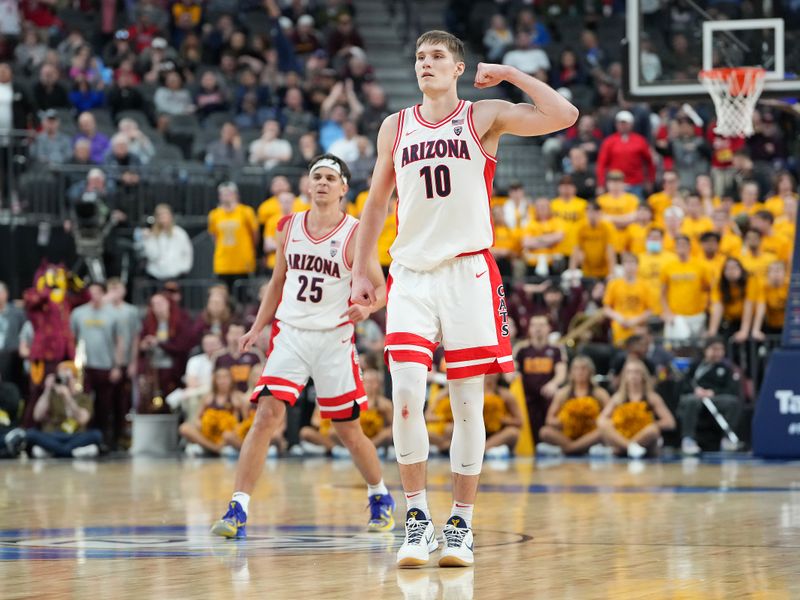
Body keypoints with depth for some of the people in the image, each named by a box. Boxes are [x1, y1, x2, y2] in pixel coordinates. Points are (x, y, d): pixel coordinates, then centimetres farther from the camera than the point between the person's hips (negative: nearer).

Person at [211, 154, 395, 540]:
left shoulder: (355, 234, -4)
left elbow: (380, 288, -3)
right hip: (290, 332, 2)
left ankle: (380, 497, 32)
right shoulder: (289, 228, 7)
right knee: (267, 415, -14)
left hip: (334, 338, -2)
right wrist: (257, 328, 13)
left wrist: (366, 307, -24)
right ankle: (238, 510, -17)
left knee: (348, 430, 7)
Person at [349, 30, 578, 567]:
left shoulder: (485, 116, 2)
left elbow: (564, 116, -11)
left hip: (468, 271, -2)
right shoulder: (396, 128, 12)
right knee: (406, 394, -13)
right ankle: (418, 517, -3)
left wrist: (509, 74, -6)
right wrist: (360, 271, 15)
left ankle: (462, 523, 11)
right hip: (411, 274, 2)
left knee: (468, 403, 1)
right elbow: (377, 203, 20)